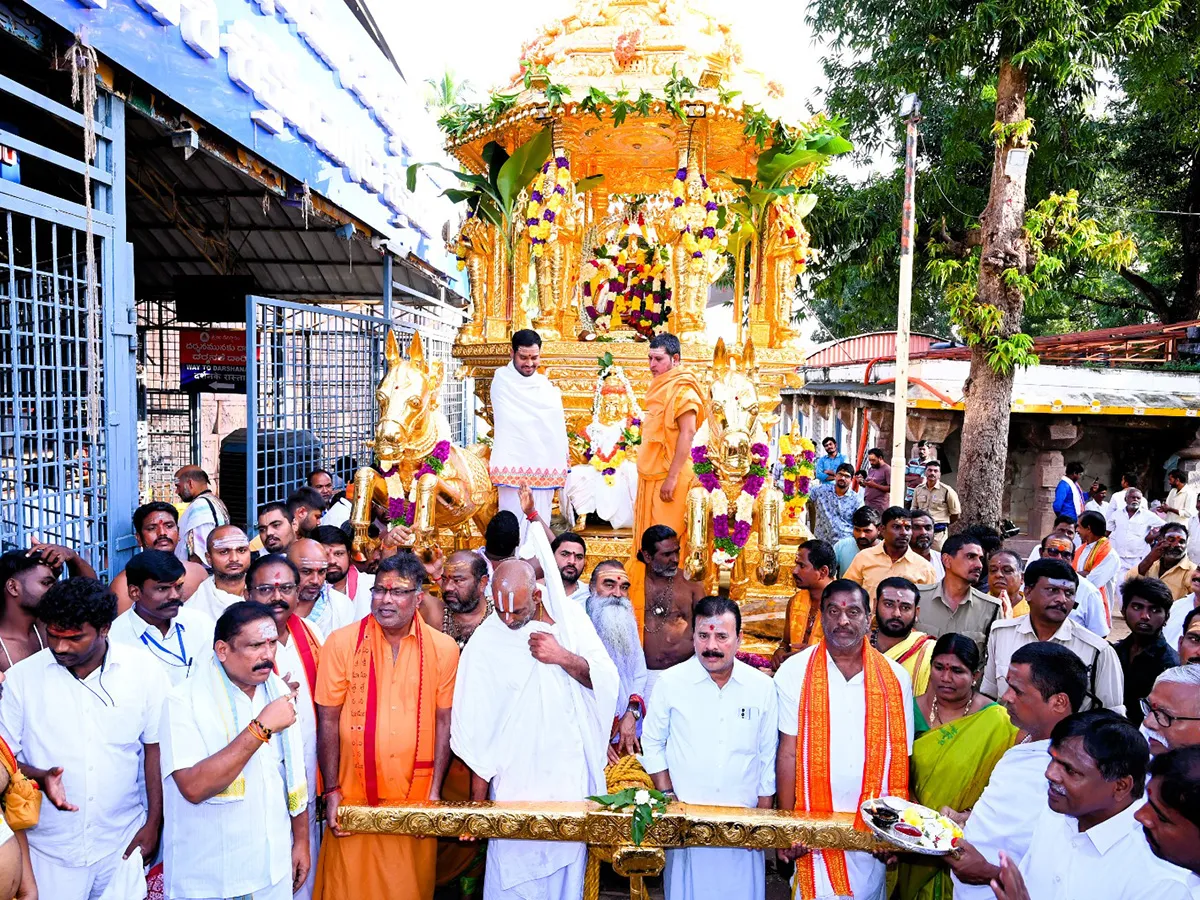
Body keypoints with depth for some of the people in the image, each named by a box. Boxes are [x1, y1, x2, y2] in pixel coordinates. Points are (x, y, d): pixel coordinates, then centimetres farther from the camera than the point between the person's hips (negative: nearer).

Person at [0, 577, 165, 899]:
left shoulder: (144, 671, -7)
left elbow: (155, 749, -1)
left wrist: (153, 825, 0)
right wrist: (40, 777, -20)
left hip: (123, 844, 0)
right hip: (49, 850, 0)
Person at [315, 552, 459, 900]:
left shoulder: (443, 648, -2)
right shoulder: (342, 643, -4)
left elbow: (444, 720, 2)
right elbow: (328, 719, -1)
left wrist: (435, 792, -2)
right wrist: (331, 790, -3)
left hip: (415, 800, 1)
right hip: (353, 799, 0)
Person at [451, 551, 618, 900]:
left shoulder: (571, 617, -2)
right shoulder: (485, 642, -10)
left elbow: (608, 680, -2)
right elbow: (477, 733, -6)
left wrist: (564, 658, -18)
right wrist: (478, 801, -4)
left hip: (572, 778, 3)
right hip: (516, 783, -2)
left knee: (566, 870, 13)